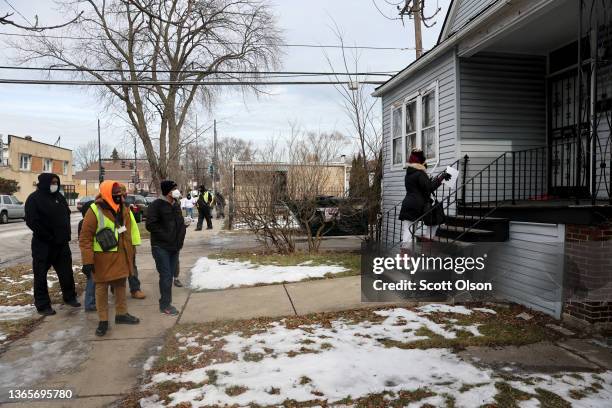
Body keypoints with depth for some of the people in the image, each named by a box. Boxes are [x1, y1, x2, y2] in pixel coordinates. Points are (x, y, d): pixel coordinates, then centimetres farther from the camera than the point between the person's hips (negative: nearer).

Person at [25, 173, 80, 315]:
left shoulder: (59, 196, 10)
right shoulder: (34, 199, -10)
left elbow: (67, 214, 18)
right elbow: (32, 222, -16)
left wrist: (65, 234, 6)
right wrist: (49, 237, -15)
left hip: (61, 243, 6)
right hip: (42, 244, -6)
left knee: (66, 271, 13)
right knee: (41, 275, 3)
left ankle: (69, 297, 29)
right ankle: (42, 305, 12)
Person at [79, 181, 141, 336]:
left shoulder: (124, 209, 4)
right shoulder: (95, 211, -15)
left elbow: (130, 230, 15)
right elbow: (85, 237, -15)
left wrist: (131, 251, 15)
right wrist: (87, 261, -17)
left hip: (121, 256, 6)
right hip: (102, 258, -6)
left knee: (121, 286, 17)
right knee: (101, 288, 6)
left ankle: (121, 314, 32)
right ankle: (103, 320, 18)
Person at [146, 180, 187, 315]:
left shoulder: (176, 205, 11)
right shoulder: (157, 205, -12)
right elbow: (151, 225, -17)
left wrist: (180, 239, 7)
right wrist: (165, 236, -17)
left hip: (174, 247, 7)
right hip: (161, 247, -7)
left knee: (170, 275, 12)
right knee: (166, 275, -6)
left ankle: (166, 302, 23)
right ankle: (165, 305, 6)